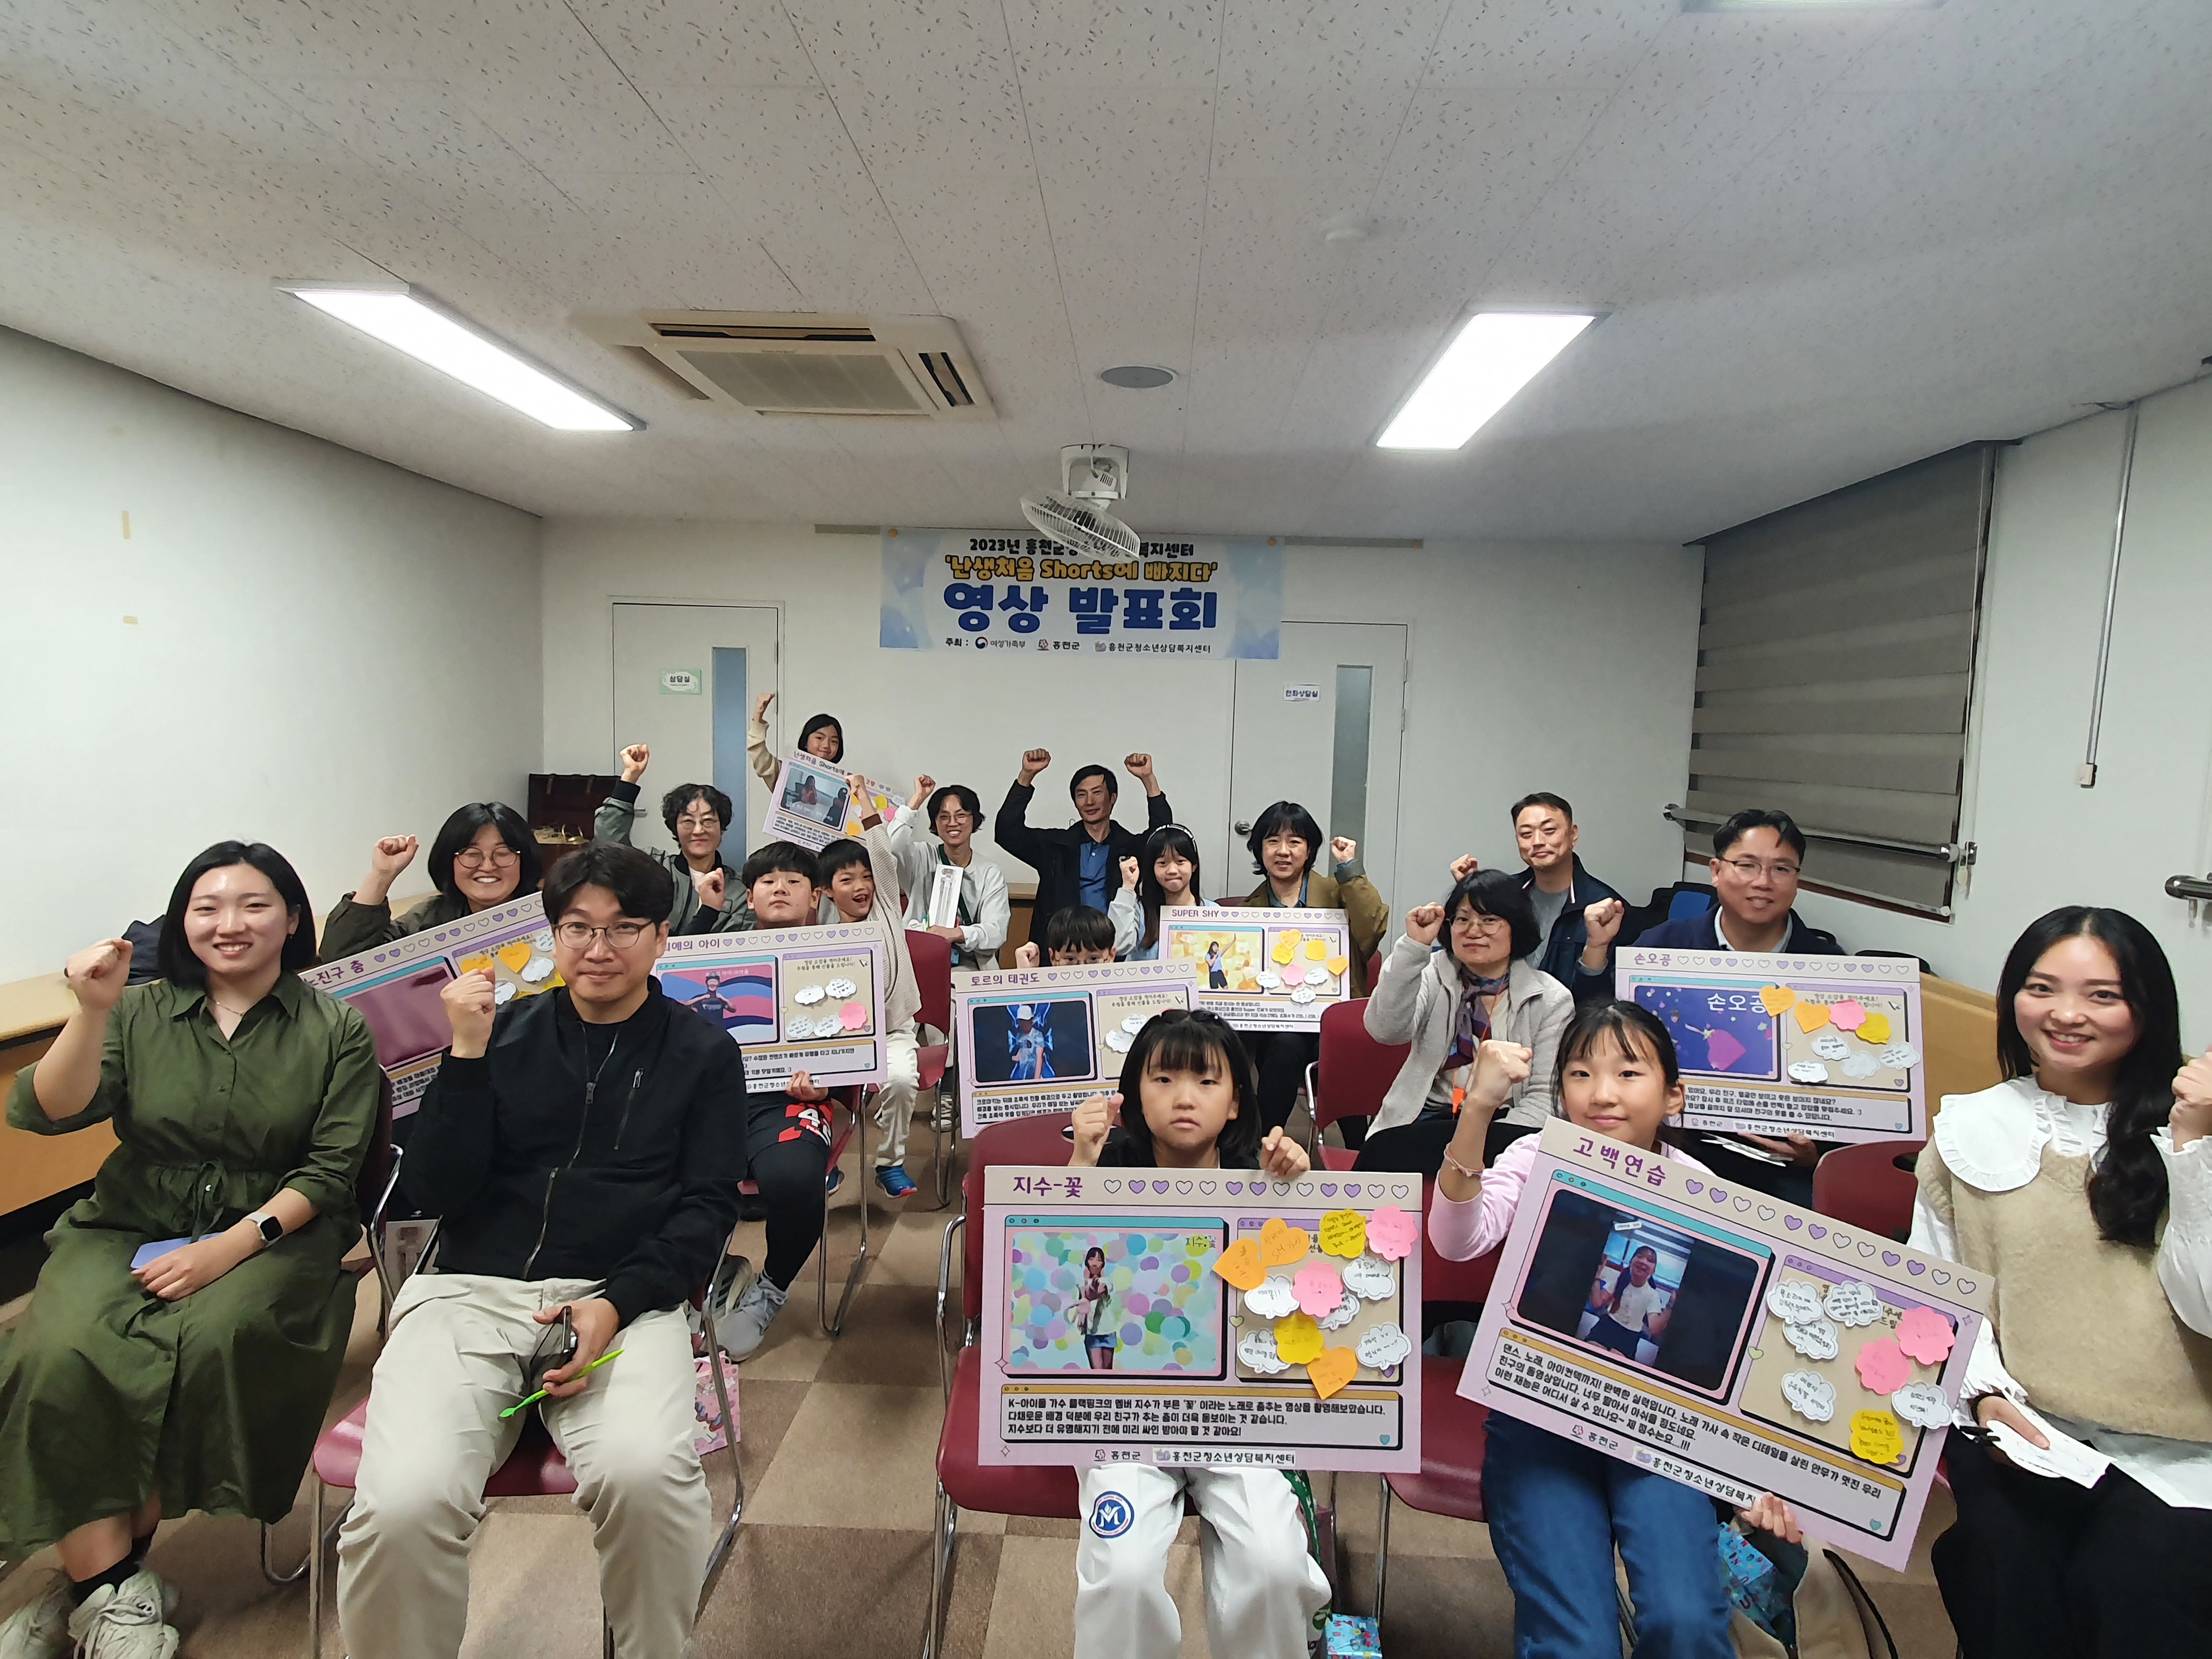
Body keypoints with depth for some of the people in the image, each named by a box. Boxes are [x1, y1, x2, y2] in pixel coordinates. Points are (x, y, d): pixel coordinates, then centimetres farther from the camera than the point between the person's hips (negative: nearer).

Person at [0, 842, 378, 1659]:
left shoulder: (336, 1030, 1)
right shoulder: (141, 1013, 9)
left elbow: (330, 1171, -5)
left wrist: (228, 1249, -16)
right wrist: (92, 1011, -16)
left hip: (270, 1234, -2)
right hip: (128, 1229, 3)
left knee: (209, 1342, -31)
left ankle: (94, 1576, -9)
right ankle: (117, 1593, -16)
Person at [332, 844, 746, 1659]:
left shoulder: (703, 1053, 10)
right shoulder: (504, 1032, 12)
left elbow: (708, 1205, 5)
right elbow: (436, 1193, 6)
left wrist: (619, 1302, -11)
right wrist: (466, 1055, -6)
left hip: (627, 1298, -1)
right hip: (471, 1289, 1)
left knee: (643, 1472, -31)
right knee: (402, 1502, -27)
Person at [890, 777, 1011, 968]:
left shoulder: (991, 874, 6)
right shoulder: (921, 857, 5)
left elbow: (996, 932, -8)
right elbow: (890, 848, -18)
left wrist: (956, 934, -27)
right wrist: (917, 799, -10)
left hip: (969, 969, 0)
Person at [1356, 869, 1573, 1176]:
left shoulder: (1552, 1000, 4)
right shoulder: (1433, 974, 7)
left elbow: (1543, 1096, -1)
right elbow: (1386, 1030, -12)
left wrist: (1491, 1145, -18)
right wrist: (1413, 948, -19)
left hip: (1504, 1126, -1)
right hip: (1427, 1119, 1)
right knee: (1384, 1153, -32)